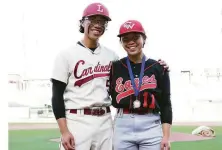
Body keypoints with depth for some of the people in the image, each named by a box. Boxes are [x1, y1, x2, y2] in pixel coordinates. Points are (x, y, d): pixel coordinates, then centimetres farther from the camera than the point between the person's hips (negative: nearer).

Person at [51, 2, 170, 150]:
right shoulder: (66, 55, -2)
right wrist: (64, 131, -14)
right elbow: (57, 96, -5)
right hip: (77, 121, -5)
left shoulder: (111, 55, 11)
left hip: (105, 122, 5)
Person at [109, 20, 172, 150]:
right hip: (123, 127, 1)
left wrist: (166, 136, -4)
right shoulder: (115, 67, 7)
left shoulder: (158, 68, 4)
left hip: (151, 126, -1)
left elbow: (166, 104, 2)